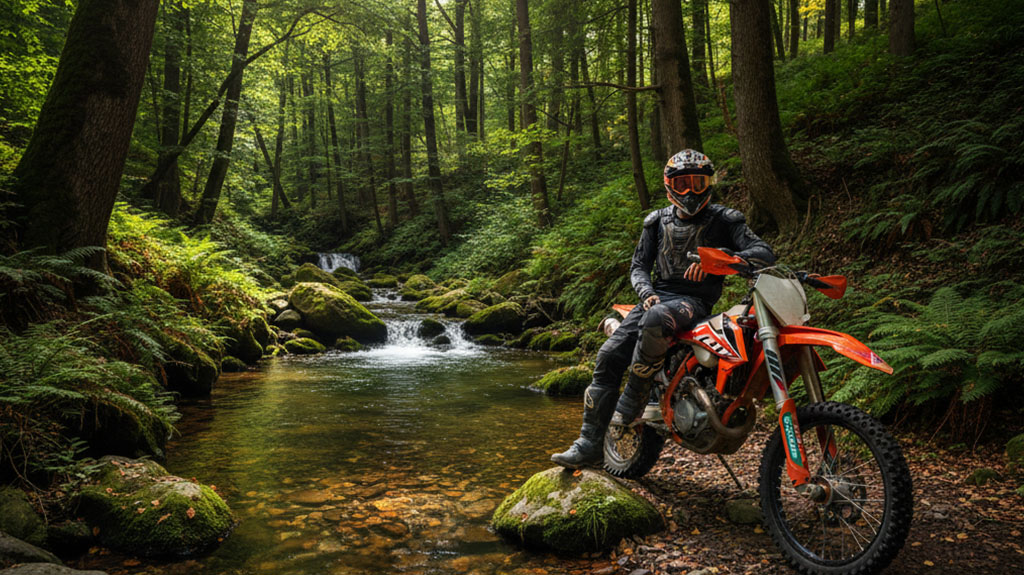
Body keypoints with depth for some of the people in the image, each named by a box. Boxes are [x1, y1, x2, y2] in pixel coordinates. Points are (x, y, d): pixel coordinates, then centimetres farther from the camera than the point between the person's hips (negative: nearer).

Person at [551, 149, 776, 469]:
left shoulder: (724, 220, 2)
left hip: (695, 300, -4)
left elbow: (764, 254, -9)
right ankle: (590, 445, -8)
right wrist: (646, 292, -8)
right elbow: (638, 265, 15)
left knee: (656, 319, -40)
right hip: (659, 295, 5)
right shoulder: (658, 221, 15)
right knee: (609, 356, -14)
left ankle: (632, 401, -23)